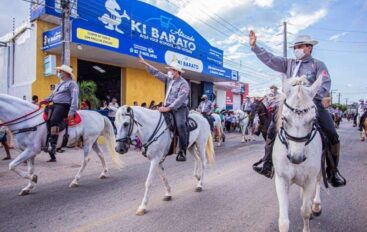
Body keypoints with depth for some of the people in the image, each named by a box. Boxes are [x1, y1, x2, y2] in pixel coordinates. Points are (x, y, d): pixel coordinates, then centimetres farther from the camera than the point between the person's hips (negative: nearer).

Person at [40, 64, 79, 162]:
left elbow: (74, 98, -12)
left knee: (53, 121, -31)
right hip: (55, 105, 10)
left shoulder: (71, 83, -1)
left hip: (63, 106, -10)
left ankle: (53, 144, -33)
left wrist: (72, 112, -24)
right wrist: (43, 101, 5)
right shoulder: (59, 85, 29)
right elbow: (52, 96, 26)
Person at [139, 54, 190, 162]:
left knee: (181, 125, -31)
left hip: (180, 108, -8)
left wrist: (168, 108, -29)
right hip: (168, 107, 8)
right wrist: (145, 63, 17)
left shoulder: (184, 84, -11)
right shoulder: (169, 79, 12)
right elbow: (157, 73, 18)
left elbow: (180, 99, -21)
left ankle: (182, 151, -23)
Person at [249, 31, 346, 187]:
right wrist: (254, 46, -2)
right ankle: (267, 165, 8)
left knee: (333, 136, -9)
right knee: (272, 130, -3)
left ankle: (333, 172, 13)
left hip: (313, 104, -2)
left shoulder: (318, 64, 3)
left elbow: (325, 84, -8)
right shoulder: (288, 64, 11)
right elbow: (269, 59, 6)